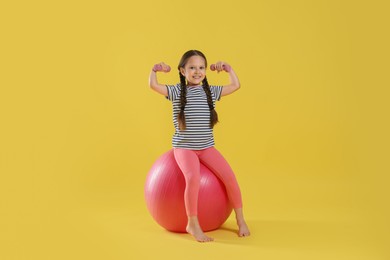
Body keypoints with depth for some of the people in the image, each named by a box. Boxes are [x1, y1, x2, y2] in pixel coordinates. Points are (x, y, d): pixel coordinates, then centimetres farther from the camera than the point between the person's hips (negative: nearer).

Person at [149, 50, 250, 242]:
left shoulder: (211, 91, 7)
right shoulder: (177, 91, -2)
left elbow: (236, 85, 13)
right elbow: (153, 85, -12)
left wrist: (228, 69, 6)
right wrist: (155, 70, -17)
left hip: (207, 147, 4)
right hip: (184, 147, -3)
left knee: (229, 177, -15)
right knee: (193, 178, -31)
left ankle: (240, 220, 4)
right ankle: (192, 224, -14)